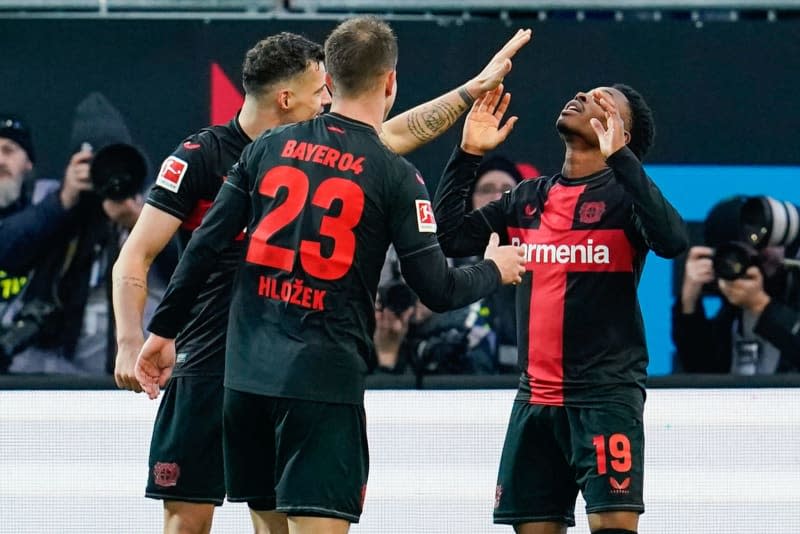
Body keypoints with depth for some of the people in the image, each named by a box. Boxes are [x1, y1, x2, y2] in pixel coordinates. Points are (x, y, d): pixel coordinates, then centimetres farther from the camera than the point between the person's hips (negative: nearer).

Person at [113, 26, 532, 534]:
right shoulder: (200, 157, -8)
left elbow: (398, 133, 25)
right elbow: (136, 257, -10)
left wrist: (476, 88, 27)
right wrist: (132, 343, -23)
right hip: (209, 366, -5)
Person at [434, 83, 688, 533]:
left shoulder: (622, 194, -3)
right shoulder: (529, 199, 14)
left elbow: (673, 239, -22)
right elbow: (450, 236, 13)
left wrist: (619, 157, -25)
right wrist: (468, 154, 6)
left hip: (606, 394, -6)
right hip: (535, 398, 6)